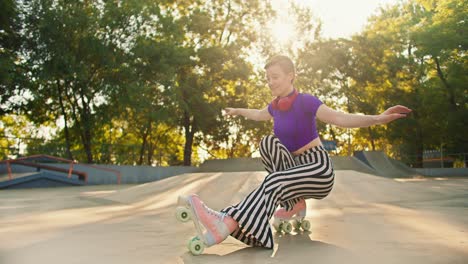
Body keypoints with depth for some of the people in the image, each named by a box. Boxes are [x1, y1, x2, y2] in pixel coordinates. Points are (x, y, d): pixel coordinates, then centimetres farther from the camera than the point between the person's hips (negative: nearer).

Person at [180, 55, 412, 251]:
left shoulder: (305, 101, -13)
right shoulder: (276, 105, 8)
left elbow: (340, 118, -25)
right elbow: (259, 115, 32)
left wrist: (378, 119, -40)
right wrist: (238, 111, 48)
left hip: (319, 169, -7)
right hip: (297, 166, 7)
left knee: (274, 182, -31)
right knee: (269, 142, -14)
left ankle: (228, 225, -46)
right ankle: (295, 201, -10)